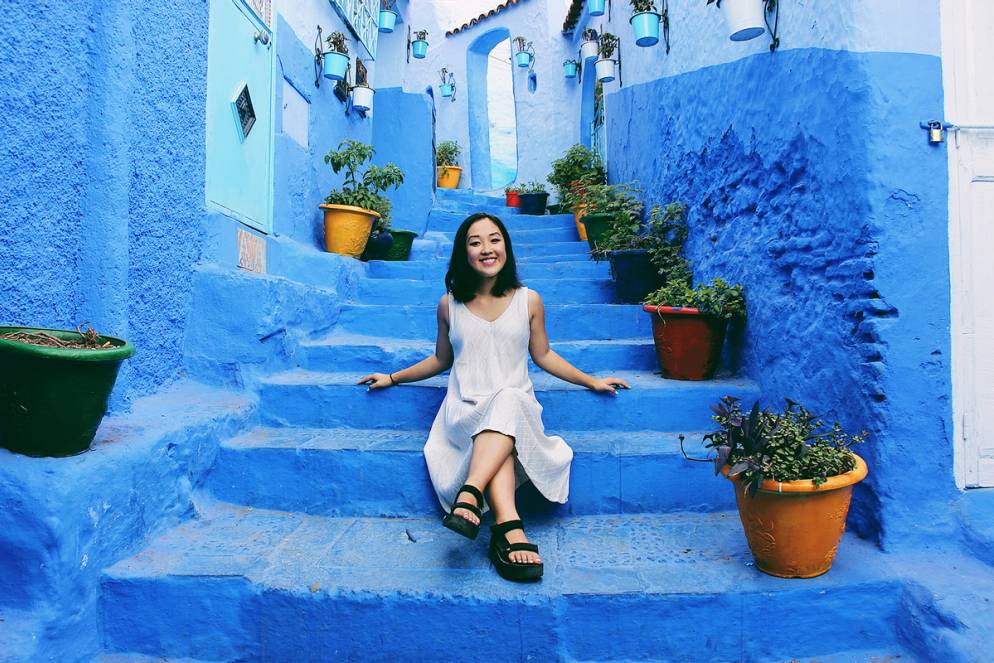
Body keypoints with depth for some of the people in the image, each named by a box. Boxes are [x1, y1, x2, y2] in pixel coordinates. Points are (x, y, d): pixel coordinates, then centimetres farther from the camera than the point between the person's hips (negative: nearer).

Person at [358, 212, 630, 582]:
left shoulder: (528, 301, 6)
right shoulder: (449, 304, 7)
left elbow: (543, 355, 16)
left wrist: (591, 381, 13)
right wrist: (393, 378, 22)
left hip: (517, 404, 0)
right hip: (465, 409, 0)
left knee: (507, 403, -39)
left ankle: (469, 494, -50)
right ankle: (509, 528, -49)